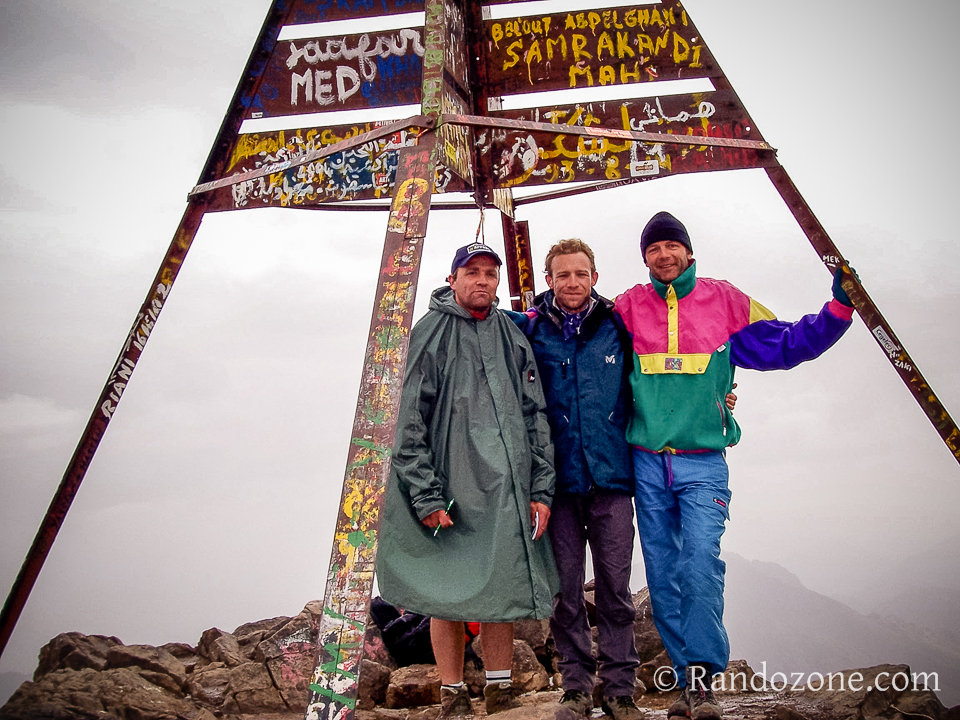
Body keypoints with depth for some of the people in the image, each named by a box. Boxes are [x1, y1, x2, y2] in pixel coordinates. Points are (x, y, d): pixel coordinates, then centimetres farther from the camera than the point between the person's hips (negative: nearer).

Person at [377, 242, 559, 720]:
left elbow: (536, 416, 13)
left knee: (502, 590, 7)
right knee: (448, 593, 4)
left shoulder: (514, 338, 13)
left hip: (507, 491, 3)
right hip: (450, 487, -3)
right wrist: (425, 495, -11)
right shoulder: (431, 332, 1)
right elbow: (411, 420, -4)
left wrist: (541, 489, 5)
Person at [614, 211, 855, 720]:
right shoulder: (628, 308, 6)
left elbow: (785, 344, 10)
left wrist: (839, 307, 2)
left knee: (701, 567, -14)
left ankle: (701, 678, -1)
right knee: (663, 577, 5)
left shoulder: (724, 301, 6)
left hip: (702, 463, -1)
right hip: (647, 463, 2)